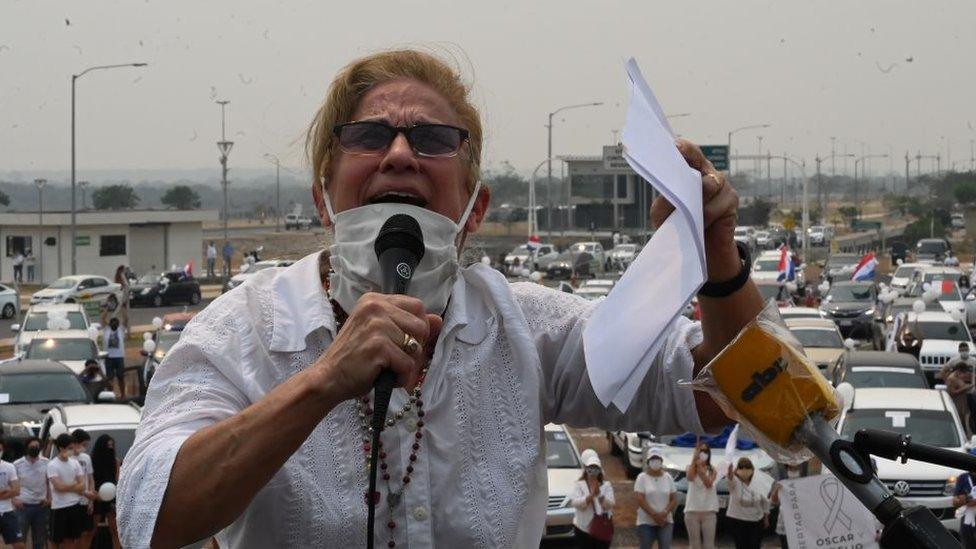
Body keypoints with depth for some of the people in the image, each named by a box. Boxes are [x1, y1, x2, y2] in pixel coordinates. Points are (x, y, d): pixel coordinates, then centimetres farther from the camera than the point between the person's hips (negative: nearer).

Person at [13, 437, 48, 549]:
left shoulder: (46, 463, 0)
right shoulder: (17, 464, -6)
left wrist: (49, 498, -3)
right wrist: (14, 500, -13)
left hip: (40, 506, 3)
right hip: (23, 506, -2)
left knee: (39, 539, 11)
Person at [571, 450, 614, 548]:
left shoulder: (606, 485, 4)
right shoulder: (579, 485, 0)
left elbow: (610, 504, -8)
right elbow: (576, 503, -15)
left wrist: (599, 494, -23)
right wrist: (591, 495, -25)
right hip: (584, 528, -1)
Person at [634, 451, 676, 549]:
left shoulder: (668, 477, 7)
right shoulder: (642, 478, -2)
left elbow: (674, 499, 5)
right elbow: (640, 499, -10)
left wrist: (665, 513, -13)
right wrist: (654, 515, -17)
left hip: (665, 521, 2)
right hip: (646, 522, -2)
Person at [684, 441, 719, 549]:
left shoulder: (712, 470, 4)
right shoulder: (691, 468, 3)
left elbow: (708, 484, -14)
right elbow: (690, 478, -20)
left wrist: (701, 467, -23)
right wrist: (694, 458, -25)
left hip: (709, 511, 0)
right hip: (692, 511, 0)